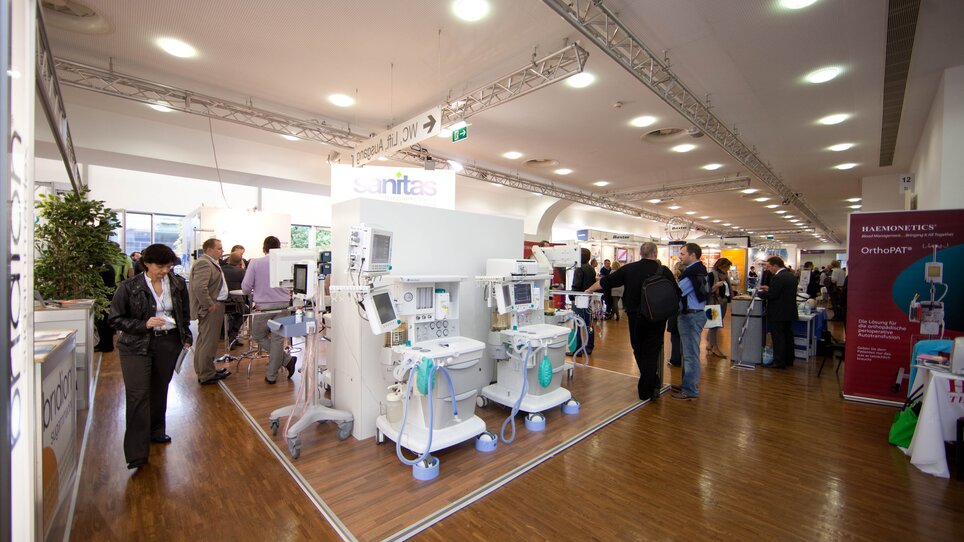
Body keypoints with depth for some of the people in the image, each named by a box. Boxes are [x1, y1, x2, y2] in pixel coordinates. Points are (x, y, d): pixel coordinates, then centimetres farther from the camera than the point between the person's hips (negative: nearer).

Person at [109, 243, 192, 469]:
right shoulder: (129, 287, -8)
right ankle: (136, 453, 1)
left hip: (169, 343, 3)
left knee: (160, 390, 16)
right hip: (136, 346, -3)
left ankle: (156, 430, 36)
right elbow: (116, 319, -3)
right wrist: (144, 324, -19)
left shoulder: (178, 284, 0)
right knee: (138, 395, -6)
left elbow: (185, 314, 13)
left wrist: (186, 337, 9)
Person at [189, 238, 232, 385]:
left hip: (213, 307, 11)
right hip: (211, 309, -11)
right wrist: (210, 305, -22)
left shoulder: (210, 262, 16)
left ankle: (203, 371, 31)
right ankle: (207, 375, 7)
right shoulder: (204, 263, -18)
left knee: (204, 341, 19)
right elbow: (199, 287, -28)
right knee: (208, 342, -2)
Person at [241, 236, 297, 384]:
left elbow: (245, 287, -4)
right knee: (277, 339, 6)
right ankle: (272, 375, 13)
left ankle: (287, 359, 10)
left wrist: (253, 295, 17)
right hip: (283, 306, 1)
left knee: (259, 337, 18)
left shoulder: (255, 263, -4)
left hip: (263, 307, -1)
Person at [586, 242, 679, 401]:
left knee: (639, 351, 19)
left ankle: (652, 385, 28)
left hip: (635, 317, 2)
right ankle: (646, 390, 8)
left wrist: (589, 290, 17)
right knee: (651, 352, 6)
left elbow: (604, 282, 3)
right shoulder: (664, 271, -6)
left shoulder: (629, 269, -2)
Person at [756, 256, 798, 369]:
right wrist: (769, 288, 13)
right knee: (788, 335, 16)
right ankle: (788, 359, 26)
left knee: (778, 337, -3)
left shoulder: (778, 277, -21)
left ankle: (779, 361, 2)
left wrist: (759, 293, -7)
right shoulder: (791, 276, 10)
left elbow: (771, 295, -23)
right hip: (789, 312, 9)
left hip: (778, 313, -9)